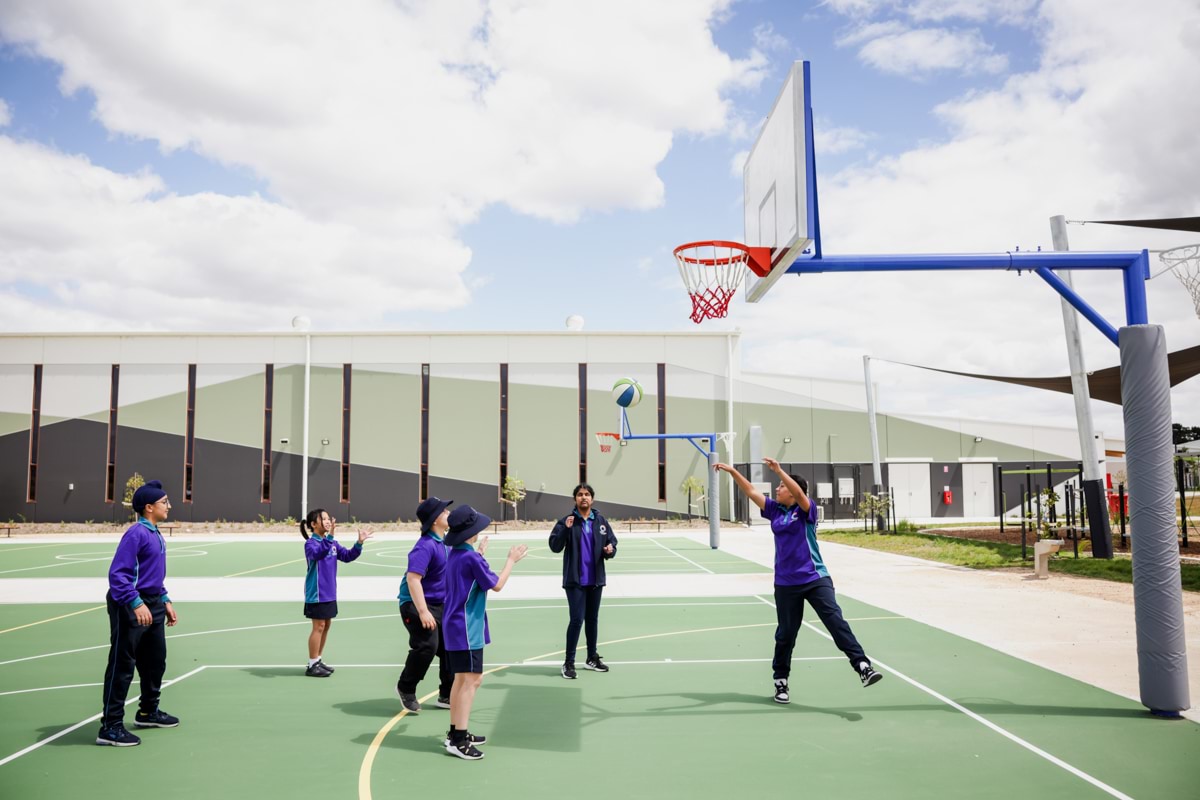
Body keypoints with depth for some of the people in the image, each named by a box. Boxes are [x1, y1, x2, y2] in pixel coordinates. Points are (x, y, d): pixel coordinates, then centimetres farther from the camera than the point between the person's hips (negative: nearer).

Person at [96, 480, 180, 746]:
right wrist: (137, 604, -29)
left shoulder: (155, 534, 12)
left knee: (156, 660, 20)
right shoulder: (136, 533, -17)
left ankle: (148, 711, 38)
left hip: (151, 606, 10)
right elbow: (117, 574, -23)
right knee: (122, 666, -3)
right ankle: (110, 727, 5)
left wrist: (165, 601, 20)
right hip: (130, 607, -10)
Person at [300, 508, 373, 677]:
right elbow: (317, 553, -36)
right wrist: (329, 537, -46)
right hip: (317, 593, -8)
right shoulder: (310, 543, -15)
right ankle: (312, 665, 6)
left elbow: (347, 556, 6)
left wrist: (359, 543, -8)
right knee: (319, 626, -3)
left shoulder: (332, 543, 7)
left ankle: (318, 661, 25)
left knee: (326, 625, 13)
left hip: (329, 593, 8)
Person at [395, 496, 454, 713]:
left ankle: (447, 696, 24)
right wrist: (422, 611, -34)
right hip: (417, 605, -9)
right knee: (427, 646, -20)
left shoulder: (446, 542, 6)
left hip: (441, 605, 9)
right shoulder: (426, 545, -22)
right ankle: (406, 689, 5)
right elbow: (412, 578, -30)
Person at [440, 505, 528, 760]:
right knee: (470, 680, -7)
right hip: (467, 628, -10)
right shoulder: (471, 558, -19)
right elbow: (496, 585, -11)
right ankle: (458, 741, -7)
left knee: (462, 680, 16)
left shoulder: (454, 555, 8)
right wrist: (511, 560, 0)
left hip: (455, 626, 10)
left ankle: (456, 733, 24)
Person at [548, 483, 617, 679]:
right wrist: (565, 528, -27)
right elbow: (555, 546, -13)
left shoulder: (601, 521, 3)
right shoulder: (566, 521, -7)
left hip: (595, 579, 4)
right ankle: (569, 663, 1)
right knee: (577, 619, -8)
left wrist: (610, 550, -13)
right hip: (575, 580, -4)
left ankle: (592, 658, 28)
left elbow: (612, 541, 9)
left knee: (592, 619, 15)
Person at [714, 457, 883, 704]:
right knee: (785, 634, 11)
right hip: (786, 583, 4)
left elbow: (799, 492, -25)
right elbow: (751, 492, 10)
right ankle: (780, 681, 24)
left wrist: (778, 470, -32)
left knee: (836, 621, -15)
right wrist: (732, 471, 5)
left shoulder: (806, 510, -6)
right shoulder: (775, 510, 7)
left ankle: (863, 666, -14)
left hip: (815, 579, -4)